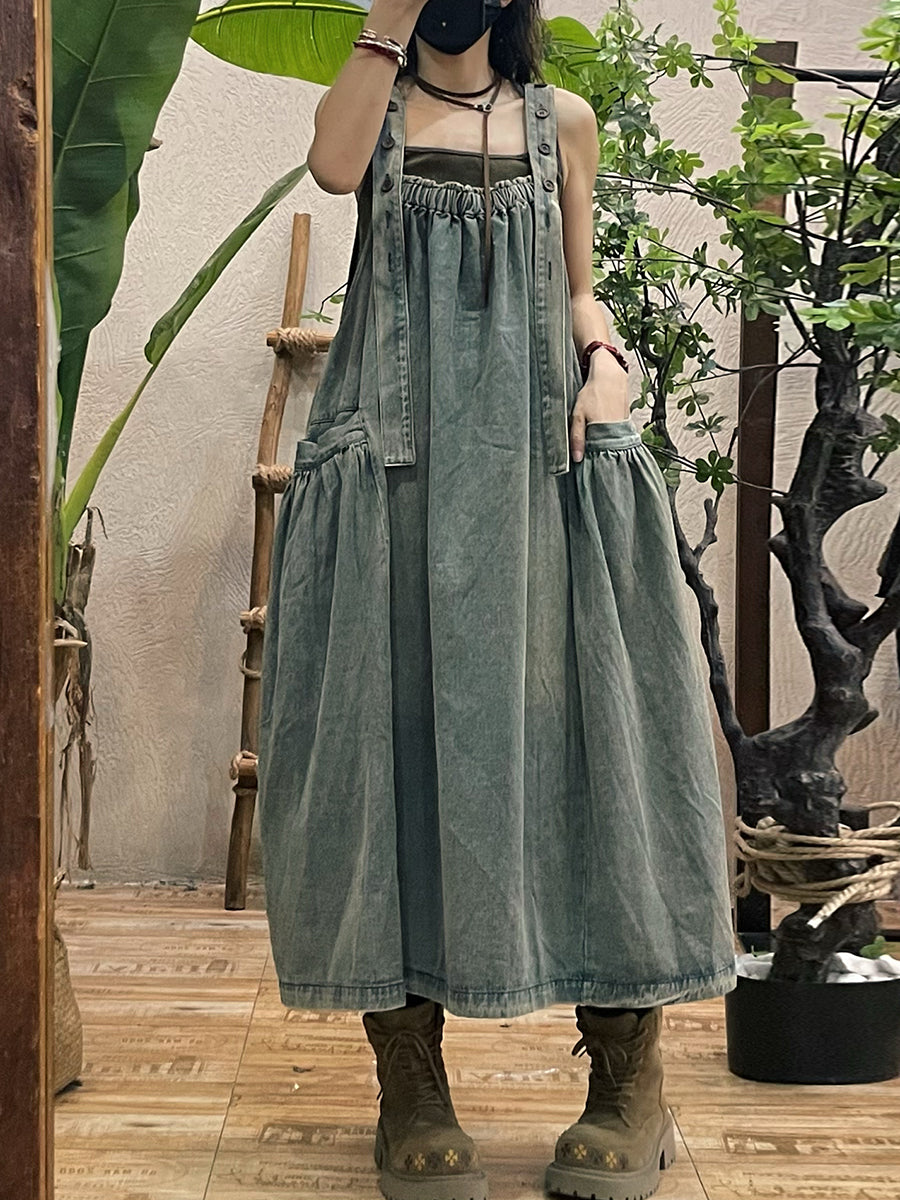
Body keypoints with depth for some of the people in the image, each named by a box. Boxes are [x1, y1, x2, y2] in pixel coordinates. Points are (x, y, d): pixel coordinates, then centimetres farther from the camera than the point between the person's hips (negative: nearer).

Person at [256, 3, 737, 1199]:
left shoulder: (560, 120, 16)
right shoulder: (380, 104, 13)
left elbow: (577, 288, 17)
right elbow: (334, 165, -10)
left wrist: (607, 362, -3)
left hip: (539, 450, 1)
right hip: (396, 452, -1)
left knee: (579, 719, -3)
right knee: (397, 722, -4)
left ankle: (629, 1074, 5)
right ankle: (411, 1078, 3)